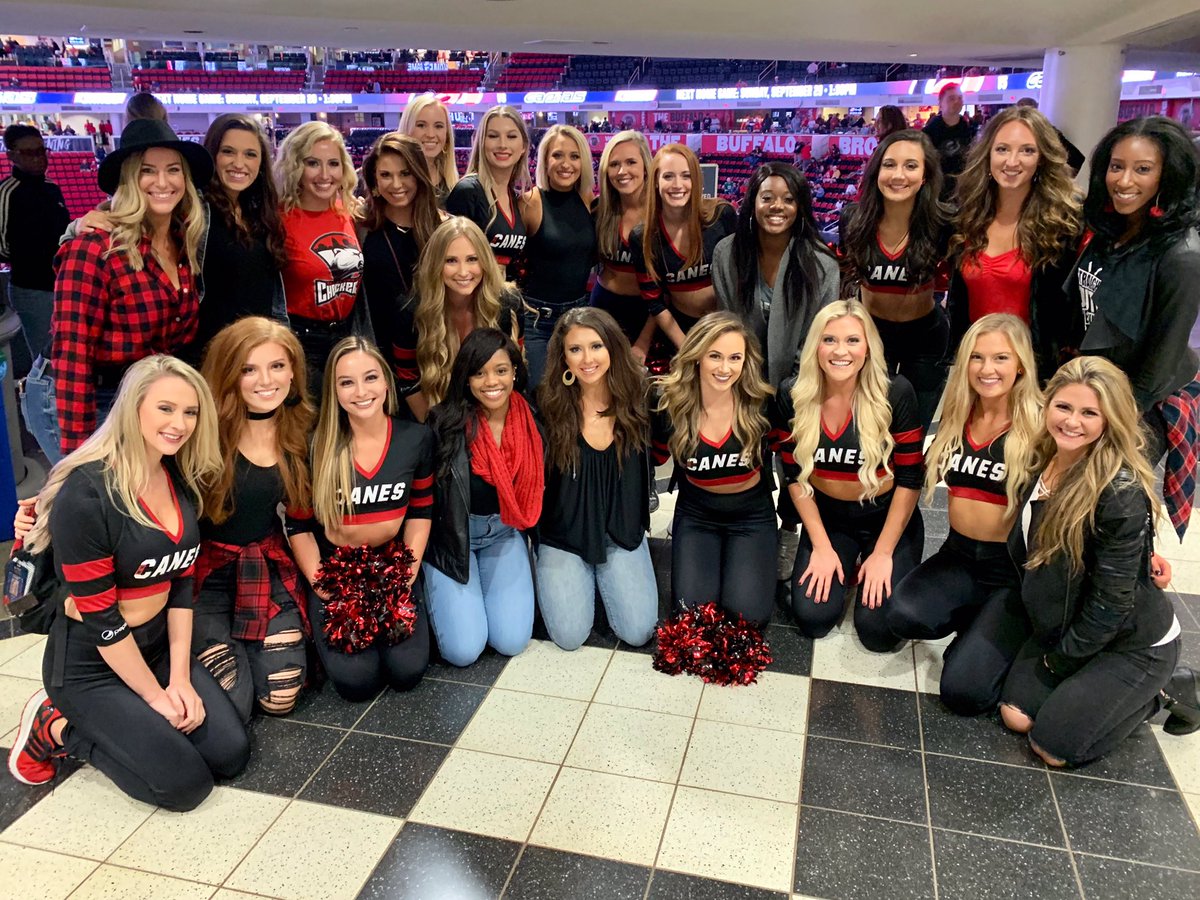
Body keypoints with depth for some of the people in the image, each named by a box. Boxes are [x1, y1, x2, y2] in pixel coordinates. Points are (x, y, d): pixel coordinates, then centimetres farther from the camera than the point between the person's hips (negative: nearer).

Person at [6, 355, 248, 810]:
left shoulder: (181, 481, -1)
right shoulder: (85, 494, -24)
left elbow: (182, 584, 2)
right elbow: (99, 618, -21)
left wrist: (180, 677, -4)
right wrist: (156, 696, -14)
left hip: (158, 647, 7)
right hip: (91, 664, -7)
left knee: (230, 753, -2)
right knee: (186, 783, -11)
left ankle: (122, 726, 17)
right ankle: (58, 727, 8)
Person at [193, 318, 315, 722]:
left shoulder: (301, 431, -3)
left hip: (269, 570, 4)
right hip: (204, 570, -3)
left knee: (280, 699, -4)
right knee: (231, 708, -11)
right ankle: (211, 638, 20)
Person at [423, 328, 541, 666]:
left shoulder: (530, 420, -8)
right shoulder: (445, 423, -19)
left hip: (505, 533, 3)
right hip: (451, 536, -3)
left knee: (512, 641, -7)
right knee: (463, 649, -10)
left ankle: (487, 581, 22)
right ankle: (436, 593, 20)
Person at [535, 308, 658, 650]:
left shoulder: (637, 398, -7)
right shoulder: (549, 405, -12)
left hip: (622, 533, 1)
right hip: (563, 535, -1)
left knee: (638, 632, -7)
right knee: (570, 636, -10)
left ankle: (605, 579, 23)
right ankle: (584, 581, 21)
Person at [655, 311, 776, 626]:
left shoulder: (760, 404, -17)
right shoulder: (672, 406, -14)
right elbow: (655, 458, 4)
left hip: (752, 516, -1)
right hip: (695, 515, 1)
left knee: (747, 612, -16)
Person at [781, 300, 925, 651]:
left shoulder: (896, 393, -21)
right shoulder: (793, 398, -13)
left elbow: (910, 479, -14)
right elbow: (795, 476, -4)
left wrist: (883, 553, -13)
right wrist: (822, 546, -6)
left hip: (887, 520, -2)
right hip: (828, 519, 2)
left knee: (878, 630, -11)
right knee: (813, 618, -10)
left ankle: (873, 568, 20)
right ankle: (846, 569, 21)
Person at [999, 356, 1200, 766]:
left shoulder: (1122, 493, -28)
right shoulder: (1046, 460, -6)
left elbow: (1112, 599, -23)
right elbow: (1026, 549, 4)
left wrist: (1061, 660, -12)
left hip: (1134, 644, -6)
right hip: (1063, 626, 7)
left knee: (1053, 746, -6)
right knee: (1016, 716, -2)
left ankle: (1163, 692, 12)